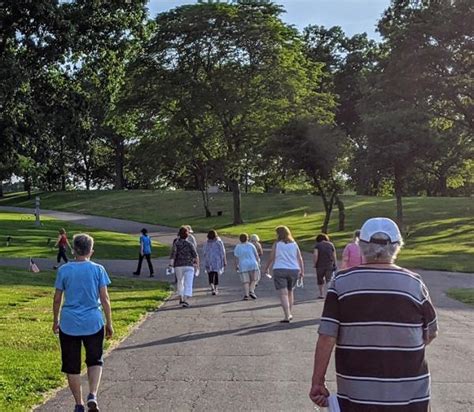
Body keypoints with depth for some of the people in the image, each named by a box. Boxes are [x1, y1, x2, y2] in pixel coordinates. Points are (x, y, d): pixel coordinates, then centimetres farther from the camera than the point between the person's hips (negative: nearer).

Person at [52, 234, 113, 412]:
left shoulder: (64, 270, -3)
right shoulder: (98, 270, -4)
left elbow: (57, 299, 2)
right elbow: (105, 299, -3)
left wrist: (56, 320, 17)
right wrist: (109, 323, 6)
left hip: (69, 325, 0)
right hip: (93, 323, 0)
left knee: (72, 366, 12)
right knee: (95, 361, 18)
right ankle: (92, 395, -1)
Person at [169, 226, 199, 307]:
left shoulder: (176, 243, -1)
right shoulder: (190, 244, -2)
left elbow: (173, 254, -12)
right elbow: (195, 256, -3)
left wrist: (171, 264, -14)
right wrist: (197, 266, 8)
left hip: (178, 266, 2)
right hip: (189, 266, -2)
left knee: (180, 282, 21)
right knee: (188, 284, -6)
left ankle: (181, 299, 31)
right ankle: (185, 300, -21)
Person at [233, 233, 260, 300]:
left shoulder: (237, 247, 1)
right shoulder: (251, 245, 1)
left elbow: (236, 258, -2)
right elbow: (256, 255, 4)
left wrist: (236, 266, 11)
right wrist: (258, 260, 21)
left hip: (243, 266, 0)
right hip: (253, 265, 0)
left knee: (245, 281, 2)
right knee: (253, 280, 11)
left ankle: (246, 295, -9)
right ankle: (251, 291, -7)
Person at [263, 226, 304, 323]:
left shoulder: (276, 244, -2)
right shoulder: (294, 244, 8)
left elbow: (271, 258, 1)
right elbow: (300, 259, 4)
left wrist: (266, 268, 15)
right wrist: (302, 271, 8)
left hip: (280, 270, -4)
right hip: (294, 270, 4)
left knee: (283, 294, -6)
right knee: (290, 292, 20)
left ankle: (287, 316, -15)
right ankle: (289, 313, 26)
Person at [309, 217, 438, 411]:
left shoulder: (342, 283, -7)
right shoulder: (414, 284, -5)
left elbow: (326, 338, -10)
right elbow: (431, 333, 8)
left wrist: (317, 382, -1)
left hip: (355, 396, 0)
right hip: (409, 396, 0)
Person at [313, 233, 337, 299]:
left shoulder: (317, 245, -2)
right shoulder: (331, 244, 5)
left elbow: (315, 255, -15)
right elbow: (334, 256, 3)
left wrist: (315, 264, -5)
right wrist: (334, 265, 13)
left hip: (320, 266, -1)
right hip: (329, 265, 1)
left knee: (320, 281, 15)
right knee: (329, 280, 2)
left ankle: (321, 295, 21)